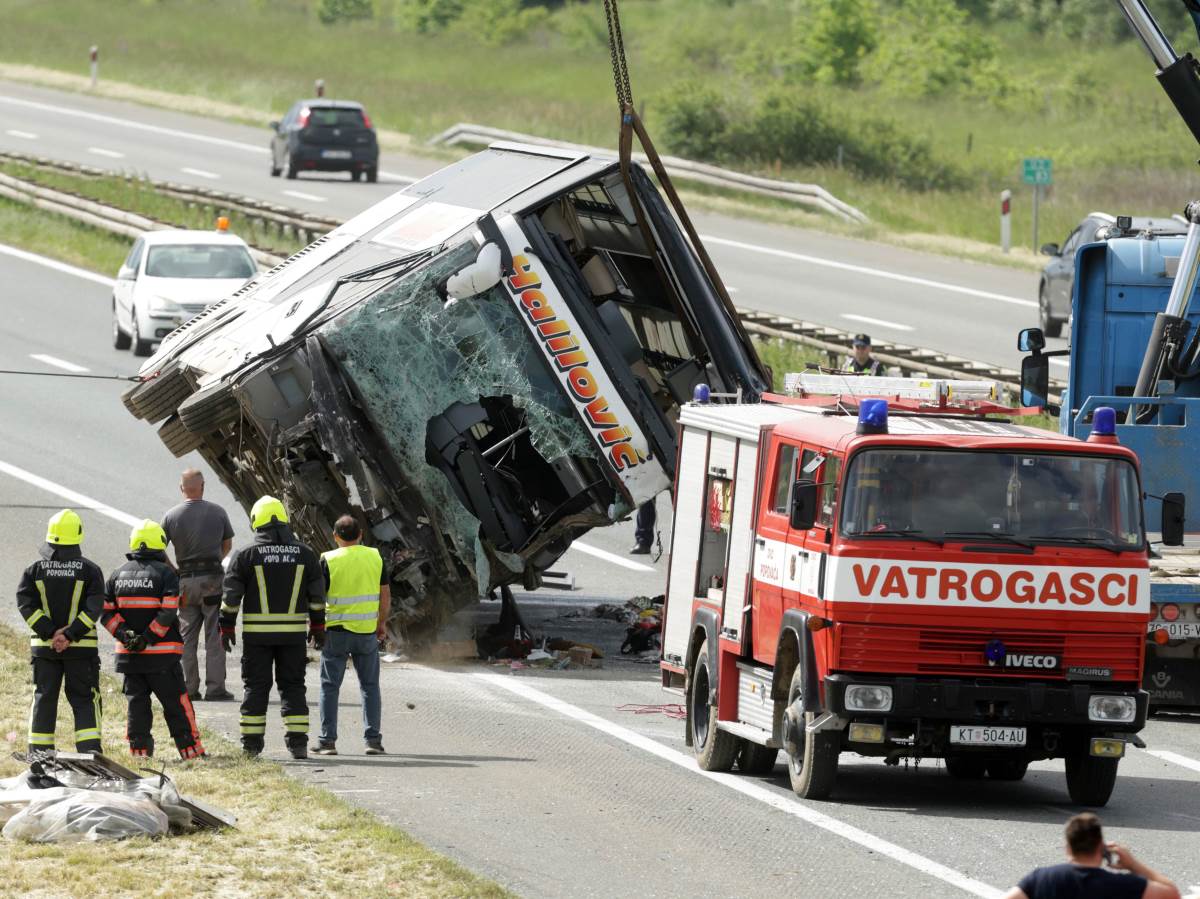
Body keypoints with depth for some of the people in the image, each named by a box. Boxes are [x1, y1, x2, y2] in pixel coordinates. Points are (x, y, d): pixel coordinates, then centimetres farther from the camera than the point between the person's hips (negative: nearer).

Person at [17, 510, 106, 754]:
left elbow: (26, 605, -8)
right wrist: (70, 634, -14)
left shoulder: (35, 569, 0)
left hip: (44, 645, 1)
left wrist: (49, 633, -11)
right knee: (84, 699, 5)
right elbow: (94, 608, -13)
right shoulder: (90, 570, -5)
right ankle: (89, 750, -4)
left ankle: (38, 752, 10)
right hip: (82, 648, -1)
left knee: (43, 698, 10)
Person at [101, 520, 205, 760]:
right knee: (176, 704, 2)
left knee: (137, 703, 10)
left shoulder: (118, 575, 8)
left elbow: (107, 612, 2)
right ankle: (190, 749, 5)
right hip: (161, 654, -4)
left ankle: (139, 749, 8)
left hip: (129, 655, 4)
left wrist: (123, 633, -6)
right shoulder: (165, 573, -8)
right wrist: (149, 638, -14)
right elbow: (168, 613, -18)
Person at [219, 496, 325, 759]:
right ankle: (297, 742, 2)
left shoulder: (245, 555, -4)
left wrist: (227, 628, 4)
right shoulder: (305, 555, 3)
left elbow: (231, 596, -3)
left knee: (256, 687, 5)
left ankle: (251, 743, 4)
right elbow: (317, 596, 7)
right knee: (292, 686, 7)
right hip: (293, 634, 2)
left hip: (257, 635, -2)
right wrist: (318, 627, 15)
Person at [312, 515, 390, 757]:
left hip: (336, 631, -2)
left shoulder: (328, 560, -8)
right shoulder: (375, 557, 1)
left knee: (330, 686, 5)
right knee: (370, 686, 11)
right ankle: (373, 740, 6)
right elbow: (385, 595, 5)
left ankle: (327, 740, 2)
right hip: (367, 632, 2)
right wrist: (382, 623, 16)